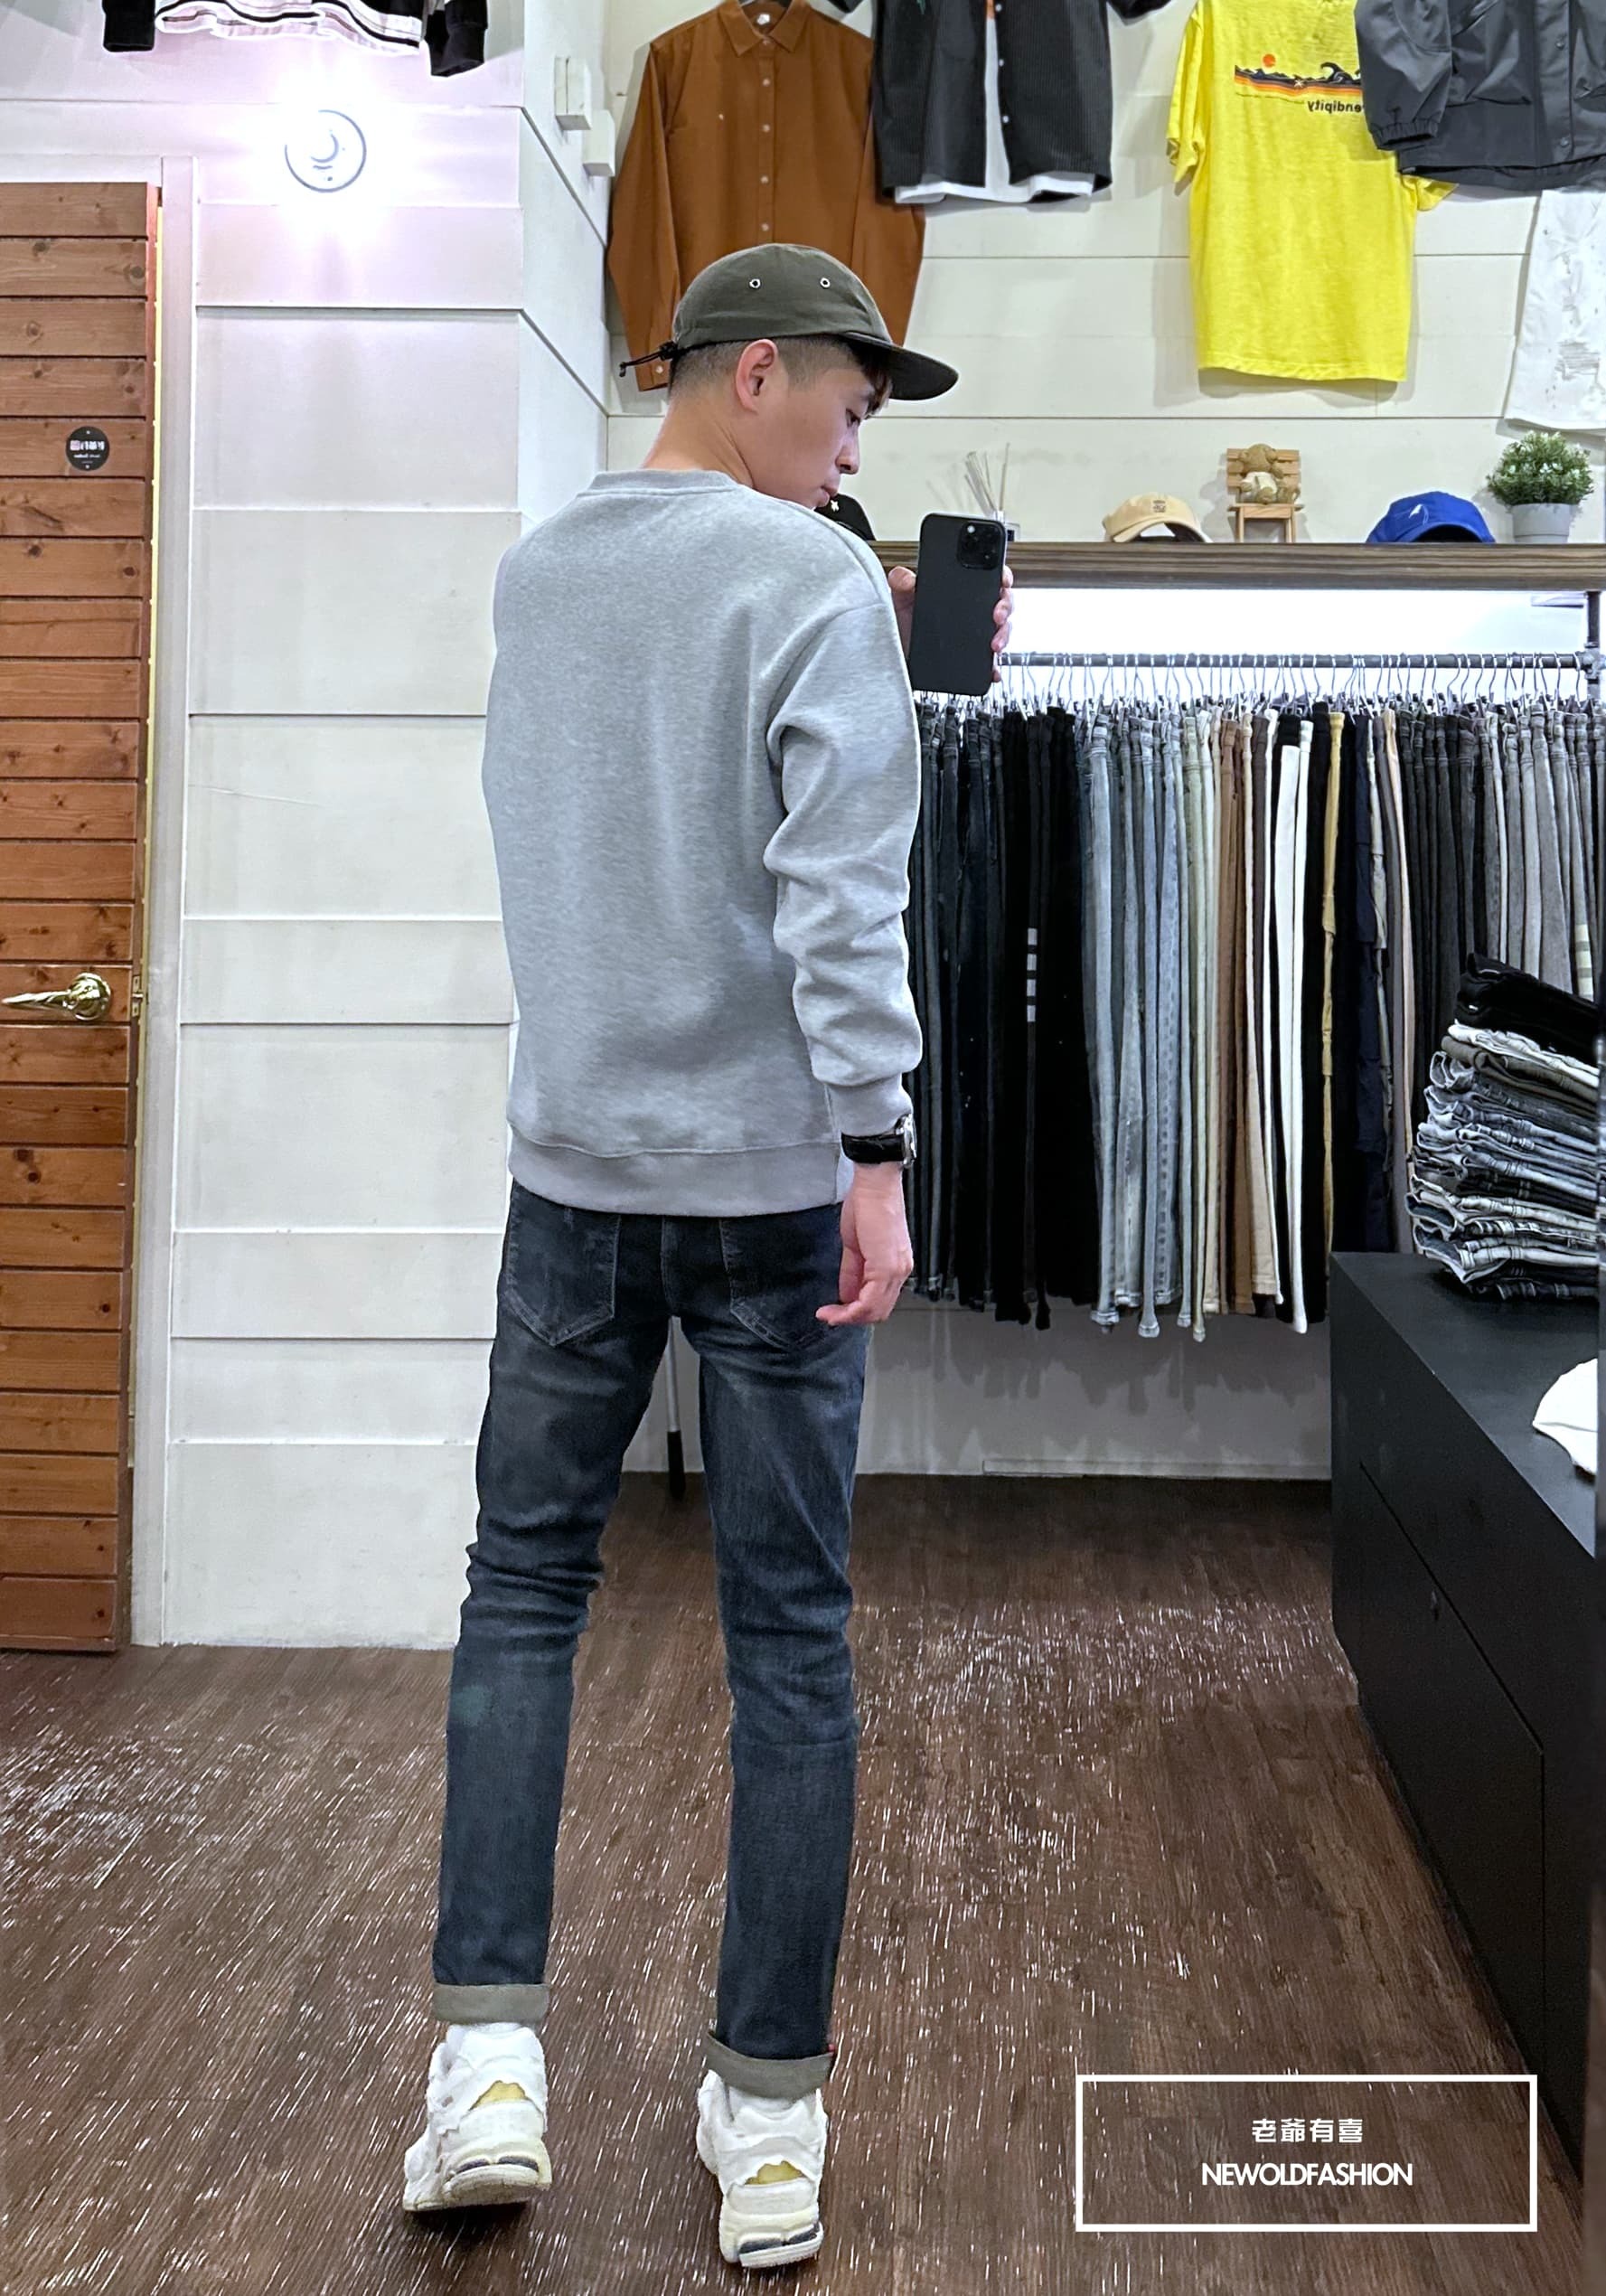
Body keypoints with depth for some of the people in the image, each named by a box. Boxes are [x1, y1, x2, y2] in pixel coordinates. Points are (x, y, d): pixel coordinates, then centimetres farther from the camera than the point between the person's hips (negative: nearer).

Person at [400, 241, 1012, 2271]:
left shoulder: (535, 570, 11)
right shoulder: (819, 580, -8)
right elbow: (842, 883, -17)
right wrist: (874, 1146, -17)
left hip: (574, 1170, 5)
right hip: (770, 1178, -4)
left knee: (522, 1589, 14)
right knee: (789, 1636, 4)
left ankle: (489, 2061, 6)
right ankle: (769, 2120, 12)